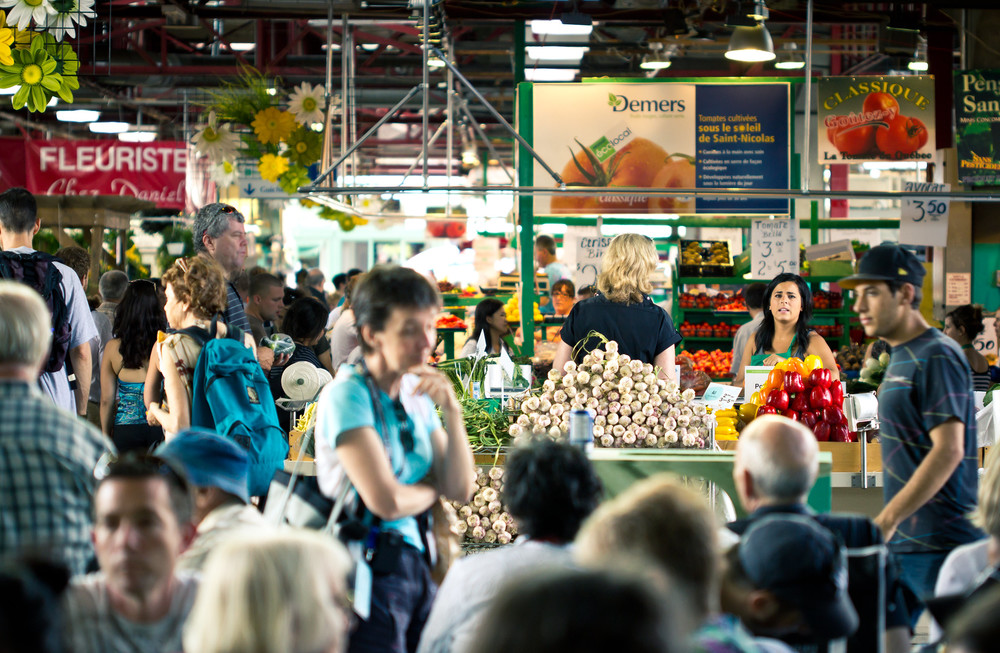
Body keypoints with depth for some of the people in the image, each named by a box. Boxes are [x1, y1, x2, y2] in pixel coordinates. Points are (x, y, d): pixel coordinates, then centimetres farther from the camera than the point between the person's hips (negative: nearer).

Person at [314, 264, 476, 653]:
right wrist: (432, 490, 0)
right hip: (370, 565, -7)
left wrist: (452, 411, -4)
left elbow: (461, 490, 7)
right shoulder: (347, 394, -12)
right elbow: (386, 500, -20)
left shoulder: (418, 394, 11)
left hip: (416, 562, 7)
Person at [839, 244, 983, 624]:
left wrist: (886, 521, -21)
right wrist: (889, 524, 16)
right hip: (900, 541, 9)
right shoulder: (900, 359, 17)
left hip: (940, 545, -9)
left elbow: (948, 451, -20)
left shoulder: (937, 357, -12)